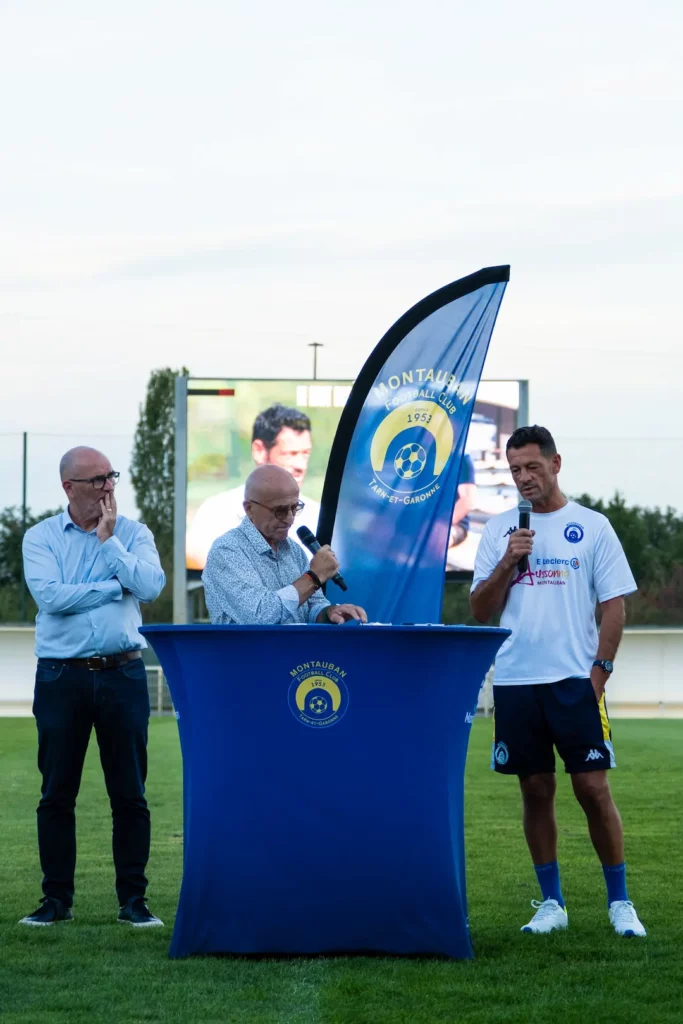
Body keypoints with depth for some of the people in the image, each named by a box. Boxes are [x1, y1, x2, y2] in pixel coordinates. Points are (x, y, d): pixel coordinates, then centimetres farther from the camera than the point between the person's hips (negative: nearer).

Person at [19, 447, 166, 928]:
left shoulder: (134, 534, 7)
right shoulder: (41, 537, 4)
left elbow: (151, 586, -10)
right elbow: (51, 596, -12)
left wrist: (109, 540, -9)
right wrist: (117, 586, -8)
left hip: (122, 673, 1)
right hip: (61, 675, -1)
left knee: (130, 793, 2)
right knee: (57, 793, 3)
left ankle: (133, 899, 8)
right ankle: (57, 898, 11)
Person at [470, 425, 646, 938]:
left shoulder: (592, 526, 3)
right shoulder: (499, 529, 10)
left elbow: (615, 605, 2)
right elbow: (480, 610, 8)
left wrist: (599, 670, -6)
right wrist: (508, 560, -7)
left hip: (576, 680, -3)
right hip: (516, 682, 3)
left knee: (593, 787, -5)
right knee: (536, 790, 7)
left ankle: (620, 902, 5)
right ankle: (552, 903, 15)